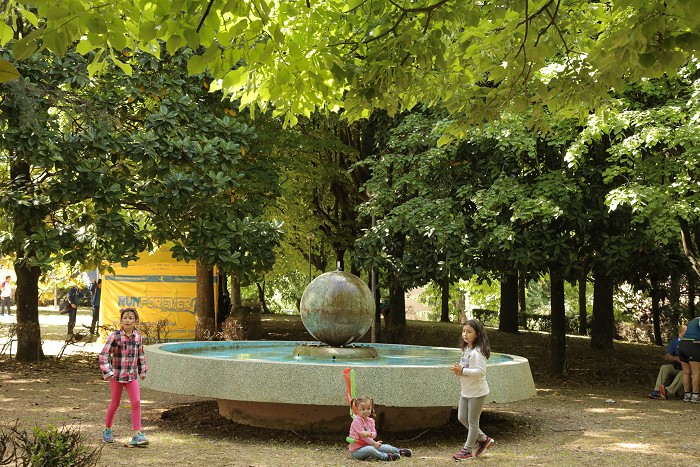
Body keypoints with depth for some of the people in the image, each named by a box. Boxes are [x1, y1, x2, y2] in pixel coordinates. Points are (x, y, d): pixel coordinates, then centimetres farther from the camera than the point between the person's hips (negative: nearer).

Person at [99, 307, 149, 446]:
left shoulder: (138, 336, 1)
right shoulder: (115, 336, -12)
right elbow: (104, 355, -12)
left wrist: (142, 370, 17)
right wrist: (107, 372, -19)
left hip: (132, 375, 3)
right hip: (117, 375, -3)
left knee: (136, 402, -7)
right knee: (115, 403, 9)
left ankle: (137, 435, -5)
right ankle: (107, 430, 31)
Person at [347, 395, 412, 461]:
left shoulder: (370, 420, 8)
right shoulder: (357, 420, -17)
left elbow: (374, 434, 0)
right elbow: (362, 435, -21)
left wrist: (369, 434, -24)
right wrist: (374, 443, -21)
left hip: (367, 445, 8)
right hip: (357, 450, -8)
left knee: (384, 446, 5)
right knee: (369, 449, -37)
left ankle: (400, 451, 23)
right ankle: (386, 456, -27)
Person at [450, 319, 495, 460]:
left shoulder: (478, 351, -21)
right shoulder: (466, 349, 8)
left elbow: (480, 371, -28)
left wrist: (462, 371, -30)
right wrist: (458, 370, -1)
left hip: (477, 392, -9)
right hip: (466, 390, 10)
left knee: (472, 421, 4)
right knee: (462, 418, 14)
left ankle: (467, 449, 17)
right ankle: (483, 439, 29)